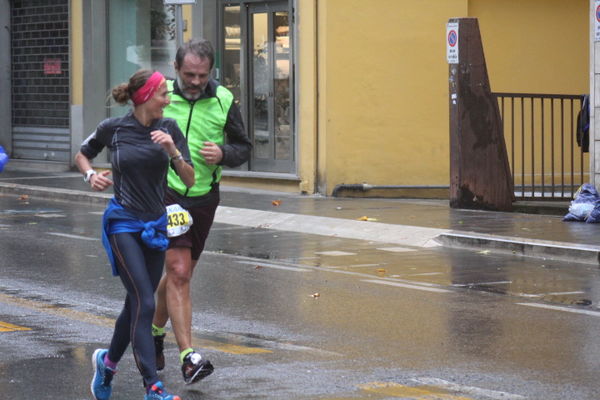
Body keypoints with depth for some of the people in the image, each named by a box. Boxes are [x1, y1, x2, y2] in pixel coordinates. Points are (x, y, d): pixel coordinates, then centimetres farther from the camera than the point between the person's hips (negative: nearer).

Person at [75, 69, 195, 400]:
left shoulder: (169, 129, 2)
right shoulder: (113, 129, -5)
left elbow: (189, 180, -2)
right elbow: (81, 155, 14)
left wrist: (172, 151, -18)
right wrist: (90, 175, -6)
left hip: (156, 224, 4)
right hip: (123, 224, -4)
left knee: (136, 303, 12)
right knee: (145, 304, -14)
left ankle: (108, 360, 38)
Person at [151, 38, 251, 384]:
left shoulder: (224, 101, 1)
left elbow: (244, 148, 8)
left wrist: (223, 154, -12)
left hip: (204, 198, 3)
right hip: (166, 195, -3)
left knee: (179, 274, 15)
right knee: (179, 272, -14)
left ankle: (156, 331, 39)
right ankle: (188, 356, -16)